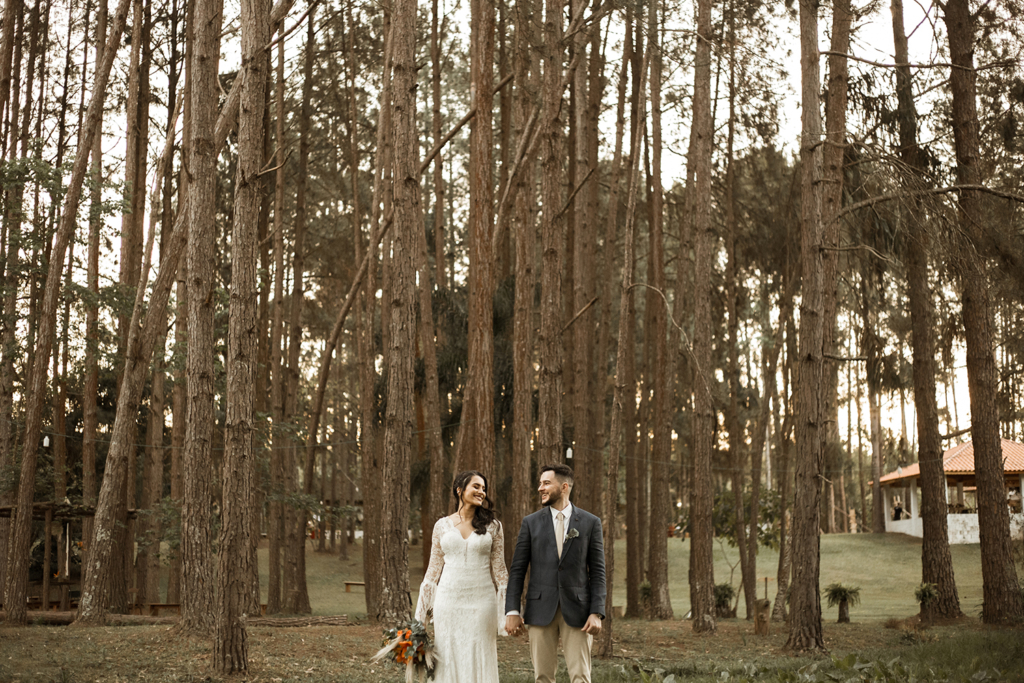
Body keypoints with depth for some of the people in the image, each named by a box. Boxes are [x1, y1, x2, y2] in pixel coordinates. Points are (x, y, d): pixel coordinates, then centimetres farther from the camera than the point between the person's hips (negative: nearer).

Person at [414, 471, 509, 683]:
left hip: (481, 600, -1)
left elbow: (498, 567, 5)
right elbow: (434, 567, 11)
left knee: (479, 660, 1)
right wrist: (424, 610, 9)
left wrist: (509, 608, 1)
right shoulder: (442, 525, 6)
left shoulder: (492, 526, 4)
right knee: (448, 659, 3)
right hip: (449, 599, 1)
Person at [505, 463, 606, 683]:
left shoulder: (590, 522, 2)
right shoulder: (531, 522, 4)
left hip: (577, 609, -1)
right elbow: (517, 569, 2)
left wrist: (597, 613, -9)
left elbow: (597, 571, 1)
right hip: (541, 609, 1)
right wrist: (511, 611, -6)